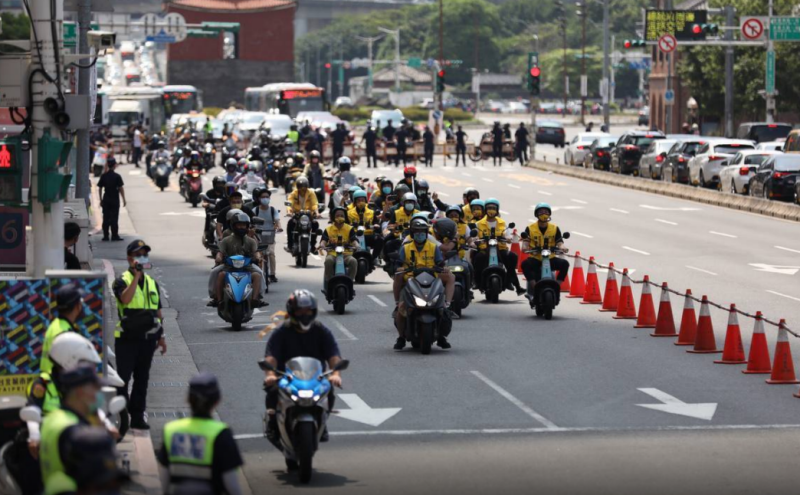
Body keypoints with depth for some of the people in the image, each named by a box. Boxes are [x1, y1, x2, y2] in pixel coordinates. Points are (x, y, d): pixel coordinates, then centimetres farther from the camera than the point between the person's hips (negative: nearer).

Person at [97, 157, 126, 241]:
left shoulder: (103, 176, 0)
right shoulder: (117, 176, -11)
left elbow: (100, 188, 2)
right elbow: (121, 189, -10)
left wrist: (101, 199, 11)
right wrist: (124, 199, -2)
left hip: (106, 200, 3)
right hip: (115, 200, -3)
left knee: (106, 218, 9)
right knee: (114, 218, 2)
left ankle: (105, 236, 9)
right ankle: (114, 235, 3)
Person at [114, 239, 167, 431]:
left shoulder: (152, 283, 14)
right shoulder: (122, 280, -5)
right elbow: (125, 299, -27)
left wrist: (161, 336, 18)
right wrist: (136, 276, -27)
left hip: (147, 337, 6)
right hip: (127, 337, -6)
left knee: (142, 379, 10)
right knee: (123, 378, -6)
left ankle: (137, 416, 17)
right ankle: (122, 417, -2)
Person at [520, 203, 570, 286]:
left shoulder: (555, 228, 7)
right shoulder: (530, 228, 3)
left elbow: (559, 242, -2)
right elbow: (525, 241, -6)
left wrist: (562, 247, -26)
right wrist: (525, 247, -31)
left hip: (550, 258, 1)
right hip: (535, 258, -1)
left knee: (565, 263, -25)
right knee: (525, 264, -33)